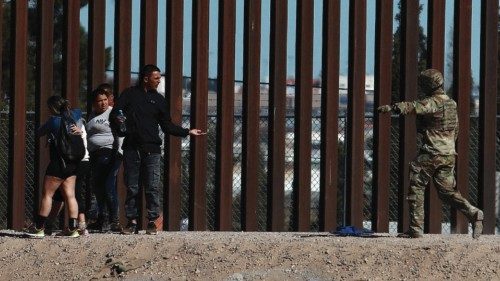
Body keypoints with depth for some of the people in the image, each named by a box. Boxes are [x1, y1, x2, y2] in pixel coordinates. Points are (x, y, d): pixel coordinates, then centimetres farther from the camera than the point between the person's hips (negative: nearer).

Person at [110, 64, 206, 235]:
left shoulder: (158, 99, 15)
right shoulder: (130, 94, 9)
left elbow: (167, 126, 16)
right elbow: (114, 114, 5)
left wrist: (187, 132, 7)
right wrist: (118, 121, -19)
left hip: (151, 150, 1)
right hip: (131, 148, -1)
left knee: (152, 188, -4)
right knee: (131, 187, 1)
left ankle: (152, 221, 1)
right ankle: (132, 221, 7)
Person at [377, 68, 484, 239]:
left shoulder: (432, 103, -13)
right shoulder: (451, 104, 13)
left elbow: (412, 107, -30)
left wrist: (391, 108, -38)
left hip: (431, 154, -8)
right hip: (449, 154, 8)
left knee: (416, 188, 2)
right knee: (447, 191, 12)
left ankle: (416, 229, 1)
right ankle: (473, 214, -5)